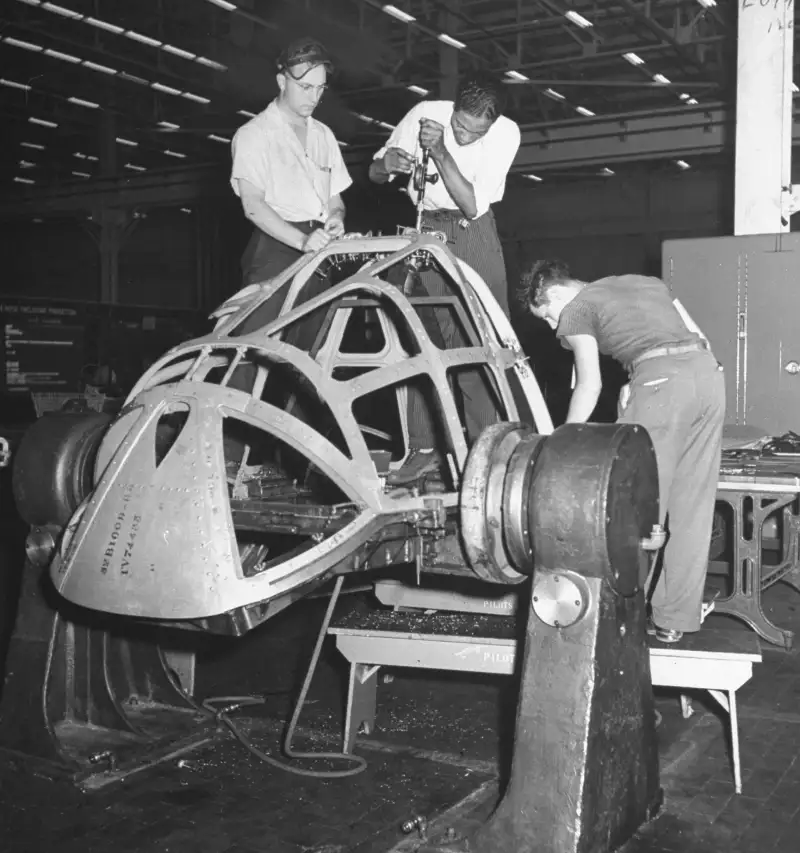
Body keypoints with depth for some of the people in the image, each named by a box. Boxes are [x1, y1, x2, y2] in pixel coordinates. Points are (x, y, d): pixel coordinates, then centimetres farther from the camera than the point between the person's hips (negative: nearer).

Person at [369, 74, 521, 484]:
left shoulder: (506, 133, -15)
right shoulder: (425, 114, -13)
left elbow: (473, 205, -21)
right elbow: (373, 173, -3)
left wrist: (440, 151, -30)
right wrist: (387, 163, -27)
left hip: (473, 234, -1)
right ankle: (423, 447, -1)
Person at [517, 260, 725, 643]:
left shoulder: (575, 311, 10)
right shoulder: (643, 281, 30)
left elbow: (590, 385, 2)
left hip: (661, 379, -7)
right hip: (709, 370, 7)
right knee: (693, 507, 10)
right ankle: (677, 618, 17)